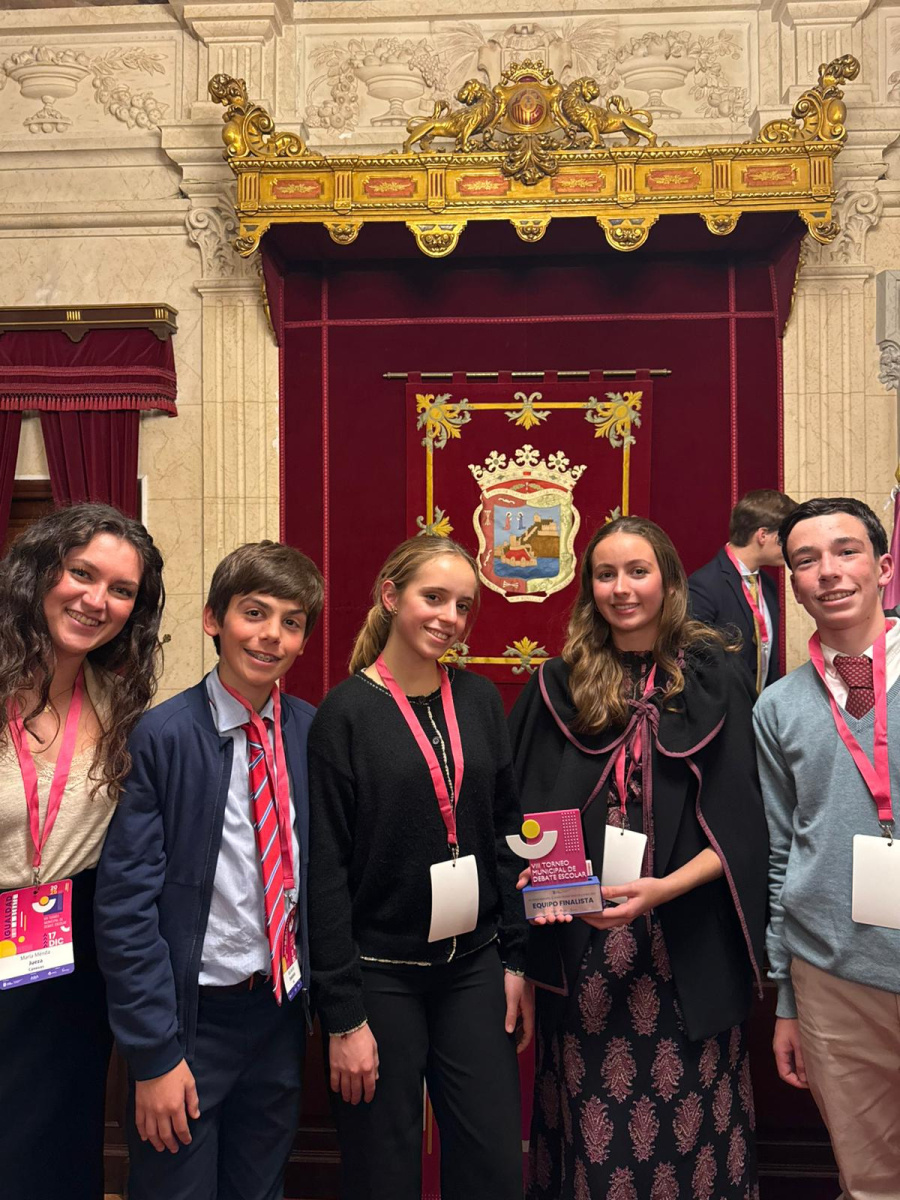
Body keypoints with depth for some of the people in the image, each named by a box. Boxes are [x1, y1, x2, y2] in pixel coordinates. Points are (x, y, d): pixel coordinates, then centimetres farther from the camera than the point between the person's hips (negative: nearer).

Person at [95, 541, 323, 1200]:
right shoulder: (160, 736, -16)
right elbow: (125, 903, -15)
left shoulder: (312, 732, -3)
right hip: (192, 1020, -4)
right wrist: (154, 1054, -14)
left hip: (283, 1009, 4)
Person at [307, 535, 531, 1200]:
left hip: (473, 967, 4)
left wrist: (515, 958, 6)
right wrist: (343, 1015, -10)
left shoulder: (480, 701, 3)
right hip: (380, 973, -4)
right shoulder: (346, 712, -10)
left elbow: (508, 834, 9)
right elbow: (325, 870, -10)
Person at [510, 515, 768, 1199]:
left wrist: (664, 888, -15)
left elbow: (740, 823, -1)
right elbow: (527, 816, 10)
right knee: (591, 1137, 6)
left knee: (688, 1134, 5)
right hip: (581, 954, 1)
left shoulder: (715, 679, 2)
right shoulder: (559, 686, 6)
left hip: (688, 952, -1)